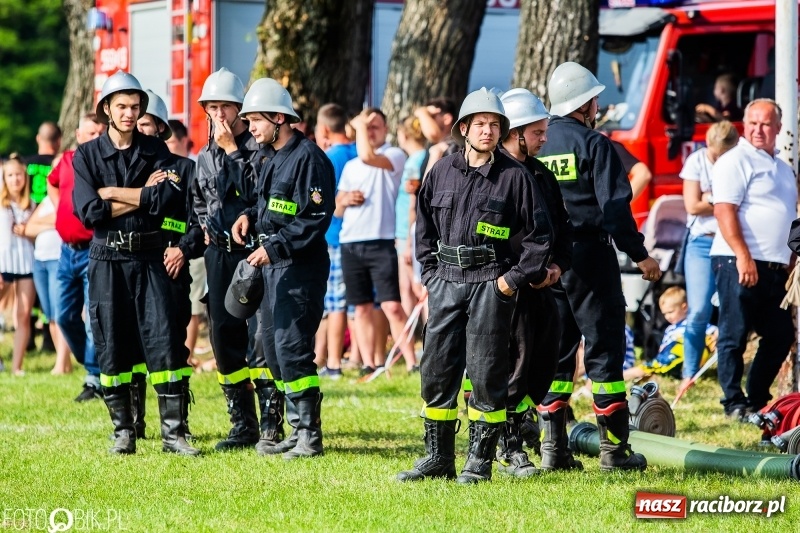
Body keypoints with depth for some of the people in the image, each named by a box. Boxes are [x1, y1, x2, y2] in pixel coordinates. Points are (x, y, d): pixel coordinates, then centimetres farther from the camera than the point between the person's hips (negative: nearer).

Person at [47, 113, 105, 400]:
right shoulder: (67, 161, 10)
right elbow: (52, 183, 31)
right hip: (67, 249, 7)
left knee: (94, 318, -9)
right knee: (65, 316, 10)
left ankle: (95, 379, -4)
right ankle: (92, 365, 25)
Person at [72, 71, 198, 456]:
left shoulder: (157, 152, 8)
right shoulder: (87, 155, 4)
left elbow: (166, 200, -10)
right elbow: (89, 212, -9)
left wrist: (112, 193, -8)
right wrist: (144, 195, -8)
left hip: (150, 258, 0)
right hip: (107, 261, 0)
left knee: (165, 343, -7)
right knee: (112, 347, 1)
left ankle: (173, 432, -5)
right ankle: (123, 433, 10)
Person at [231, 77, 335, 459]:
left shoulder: (309, 158, -14)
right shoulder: (273, 157, 16)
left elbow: (316, 219, -19)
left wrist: (274, 247, -21)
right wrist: (250, 217, 7)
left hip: (300, 267, -10)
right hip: (273, 266, 10)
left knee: (292, 347, -13)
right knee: (273, 347, 10)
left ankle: (310, 436, -7)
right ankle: (299, 431, 17)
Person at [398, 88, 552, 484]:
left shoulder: (514, 176, -3)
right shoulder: (442, 171, 8)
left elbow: (537, 236, 0)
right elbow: (424, 226, 17)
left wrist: (515, 278, -6)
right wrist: (430, 273, 9)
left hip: (491, 284, -4)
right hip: (446, 283, 4)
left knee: (486, 374, -2)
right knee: (436, 370, 4)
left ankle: (480, 461, 6)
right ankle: (438, 458, 14)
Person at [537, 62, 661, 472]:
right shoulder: (594, 144, -8)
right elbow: (614, 206, -14)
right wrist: (639, 254, -8)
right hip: (589, 254, -5)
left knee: (554, 350, 10)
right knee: (604, 347, -1)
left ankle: (552, 447, 7)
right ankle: (613, 448, -1)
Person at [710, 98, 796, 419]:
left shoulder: (783, 169, 21)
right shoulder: (735, 161, -5)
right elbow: (724, 210, -15)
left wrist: (791, 262, 19)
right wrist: (743, 256, -23)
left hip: (775, 268, 8)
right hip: (739, 264, -8)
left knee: (780, 336, 8)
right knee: (734, 335, -4)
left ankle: (757, 400, 18)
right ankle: (734, 404, 0)